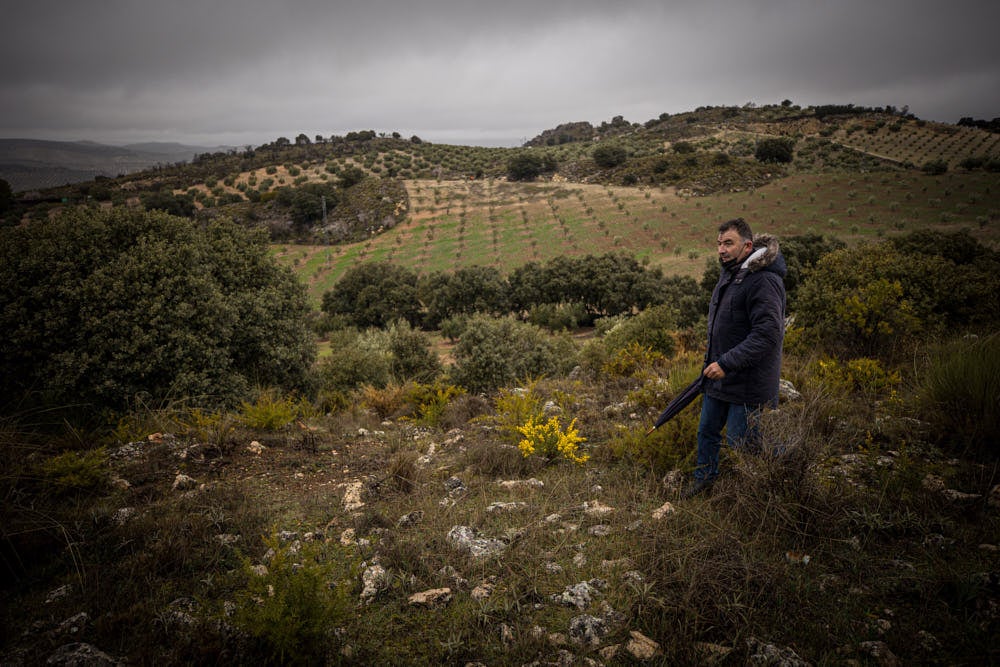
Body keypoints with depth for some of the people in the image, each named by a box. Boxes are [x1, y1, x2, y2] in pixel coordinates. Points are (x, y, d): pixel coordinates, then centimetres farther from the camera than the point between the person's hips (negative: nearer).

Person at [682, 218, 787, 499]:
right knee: (707, 430, 23)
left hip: (747, 381, -10)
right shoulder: (730, 272, 8)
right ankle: (705, 477, 43)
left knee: (741, 442, 3)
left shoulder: (763, 281, -23)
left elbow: (768, 334, -30)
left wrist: (726, 363, -29)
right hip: (719, 375, 10)